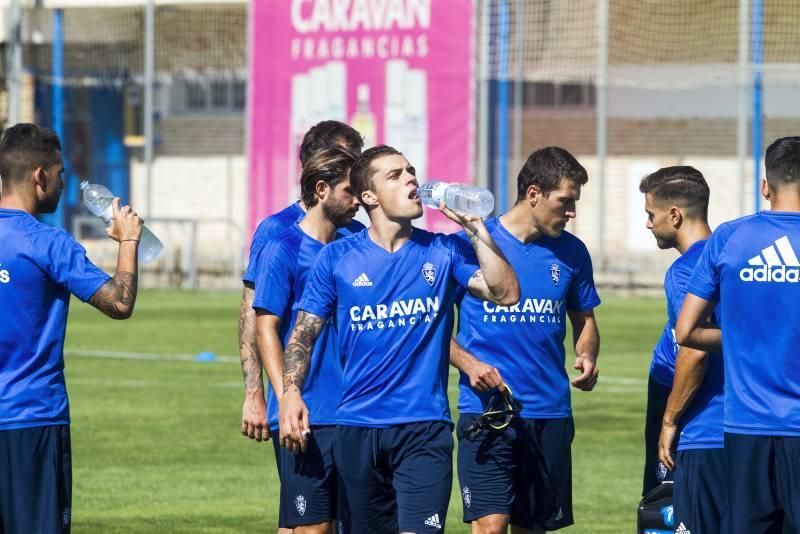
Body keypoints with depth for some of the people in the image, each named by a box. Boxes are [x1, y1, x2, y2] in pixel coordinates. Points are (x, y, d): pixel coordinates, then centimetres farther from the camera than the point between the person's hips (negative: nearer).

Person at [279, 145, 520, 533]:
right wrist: (291, 392, -11)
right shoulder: (338, 258, 4)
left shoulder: (444, 252, 4)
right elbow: (303, 333, 5)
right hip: (357, 427, 1)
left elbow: (506, 293, -7)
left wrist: (475, 229, -10)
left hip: (426, 426, -1)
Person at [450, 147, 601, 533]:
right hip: (485, 411, -4)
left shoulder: (571, 253, 8)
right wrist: (469, 364, -16)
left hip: (551, 414, 5)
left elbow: (584, 321, 20)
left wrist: (586, 357, -2)